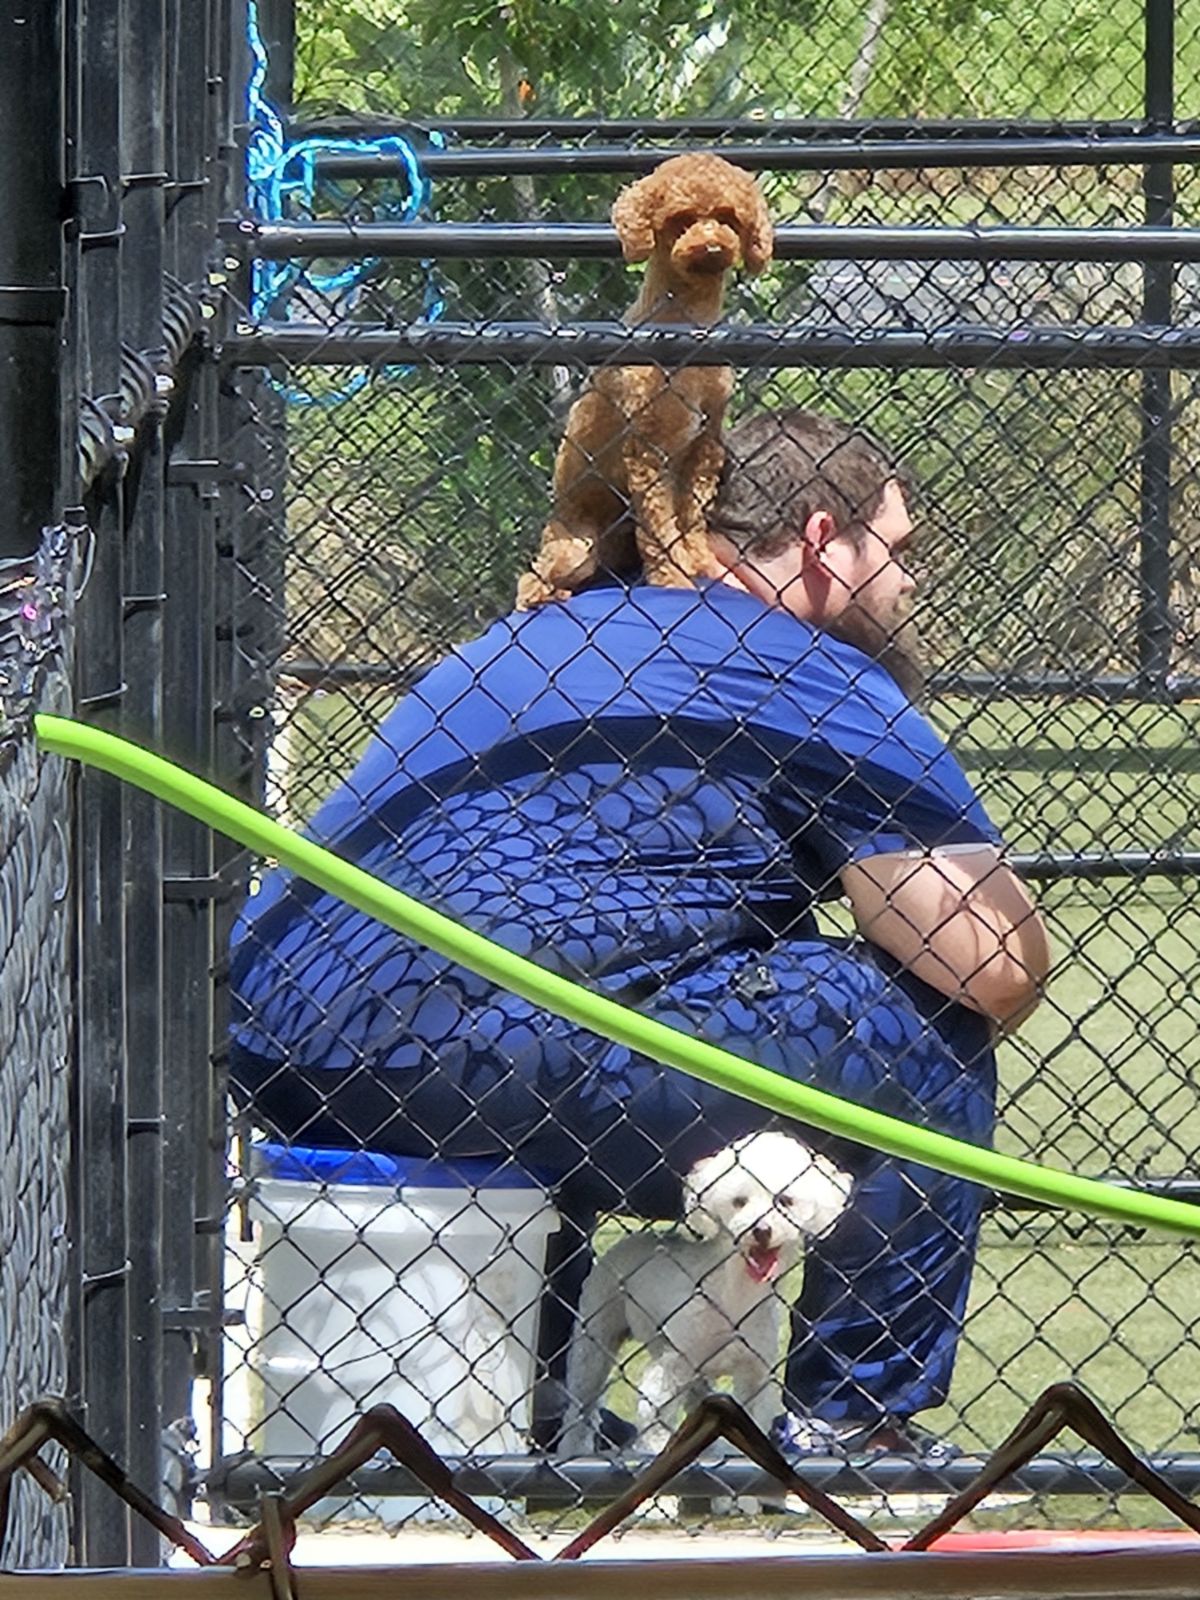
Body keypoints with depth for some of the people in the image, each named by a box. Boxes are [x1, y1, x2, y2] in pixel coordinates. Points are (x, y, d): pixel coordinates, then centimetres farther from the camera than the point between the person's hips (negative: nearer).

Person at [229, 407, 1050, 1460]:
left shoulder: (549, 634, 27)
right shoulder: (825, 686, 3)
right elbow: (1005, 974, -1)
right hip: (477, 1049, -9)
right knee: (926, 1031, 1)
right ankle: (854, 1425, 5)